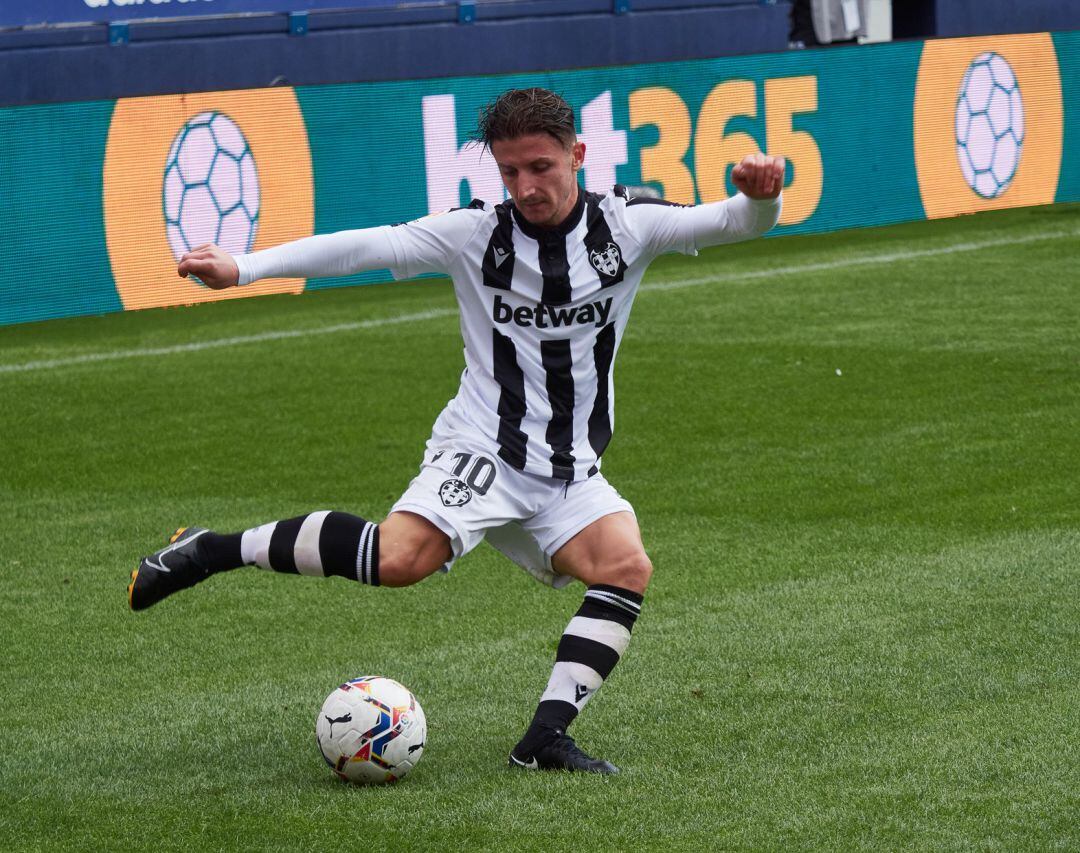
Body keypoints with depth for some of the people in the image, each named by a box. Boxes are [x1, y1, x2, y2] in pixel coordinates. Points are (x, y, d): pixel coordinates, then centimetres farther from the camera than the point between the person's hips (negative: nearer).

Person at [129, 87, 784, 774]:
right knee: (401, 558, -28)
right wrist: (241, 267, -21)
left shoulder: (626, 225, 0)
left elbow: (732, 223, -5)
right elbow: (365, 247, -12)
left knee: (628, 568, -23)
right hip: (482, 448, -4)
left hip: (572, 473, 4)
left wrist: (759, 199, -31)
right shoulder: (477, 234, -5)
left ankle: (546, 737, -19)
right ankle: (213, 550, -15)